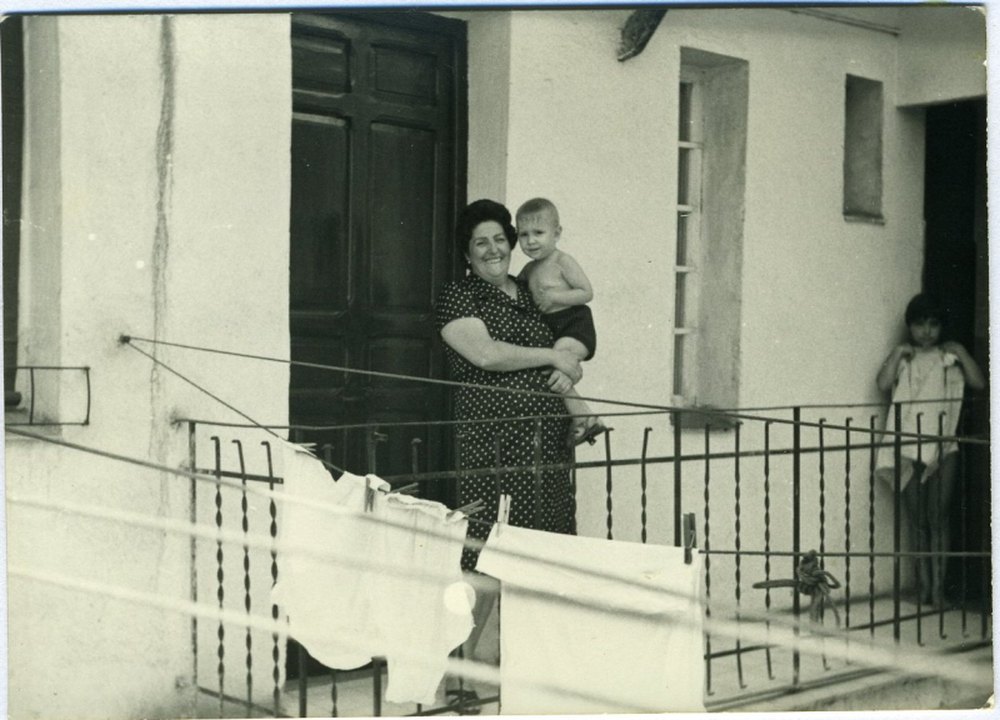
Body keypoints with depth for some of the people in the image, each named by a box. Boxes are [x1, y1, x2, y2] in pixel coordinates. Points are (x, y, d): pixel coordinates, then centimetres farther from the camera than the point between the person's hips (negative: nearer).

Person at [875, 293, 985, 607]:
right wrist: (899, 353, -8)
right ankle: (923, 585, 7)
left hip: (943, 449, 0)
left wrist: (961, 353, -4)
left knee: (938, 518, -5)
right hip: (909, 449, 0)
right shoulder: (901, 358, 10)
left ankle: (938, 587, -3)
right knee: (917, 520, 2)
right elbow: (883, 383, -8)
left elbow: (979, 382, -1)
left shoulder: (949, 358, 10)